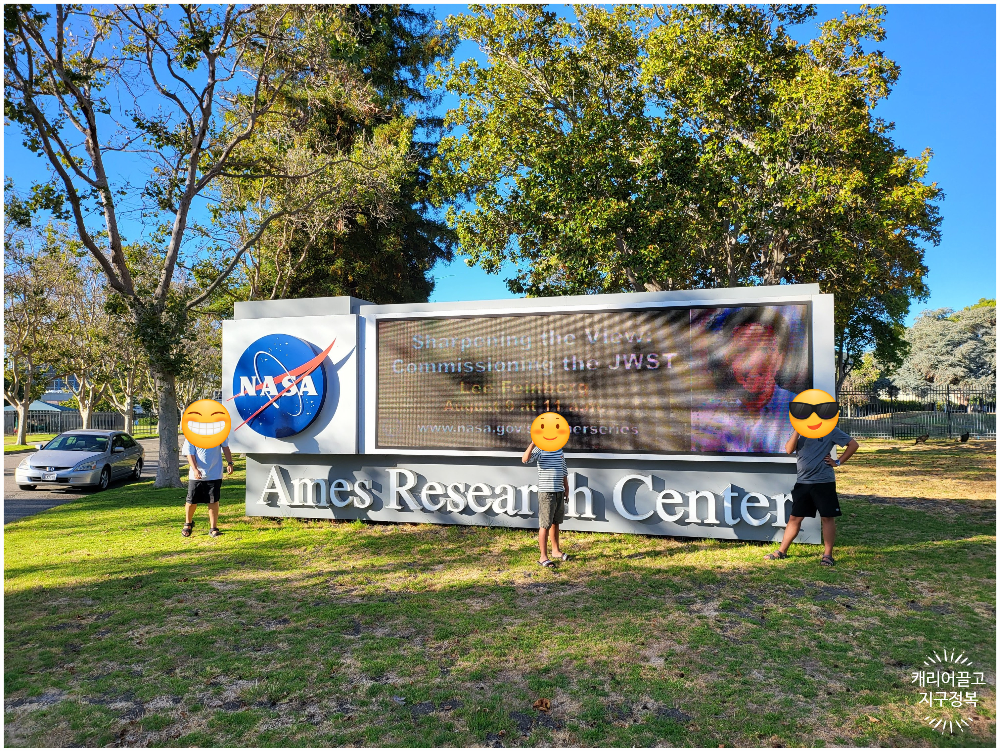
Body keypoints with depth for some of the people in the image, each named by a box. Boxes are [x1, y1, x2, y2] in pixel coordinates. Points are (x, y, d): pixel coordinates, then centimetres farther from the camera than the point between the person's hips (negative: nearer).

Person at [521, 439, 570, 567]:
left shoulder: (559, 449, 12)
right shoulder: (540, 450, -9)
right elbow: (525, 459, -27)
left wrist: (566, 487, 21)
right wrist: (533, 443, -36)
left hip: (559, 491, 7)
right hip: (546, 492, -7)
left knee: (556, 523, 18)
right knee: (545, 525, -3)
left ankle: (556, 551, 33)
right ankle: (543, 557, 4)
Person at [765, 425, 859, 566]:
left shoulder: (830, 430, -2)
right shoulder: (800, 431, 9)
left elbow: (853, 444, 0)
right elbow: (789, 450, -6)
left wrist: (838, 462, -4)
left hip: (824, 482, -4)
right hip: (802, 482, 4)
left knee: (828, 517, 2)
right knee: (794, 518, 9)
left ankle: (828, 555, 13)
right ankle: (782, 551, 17)